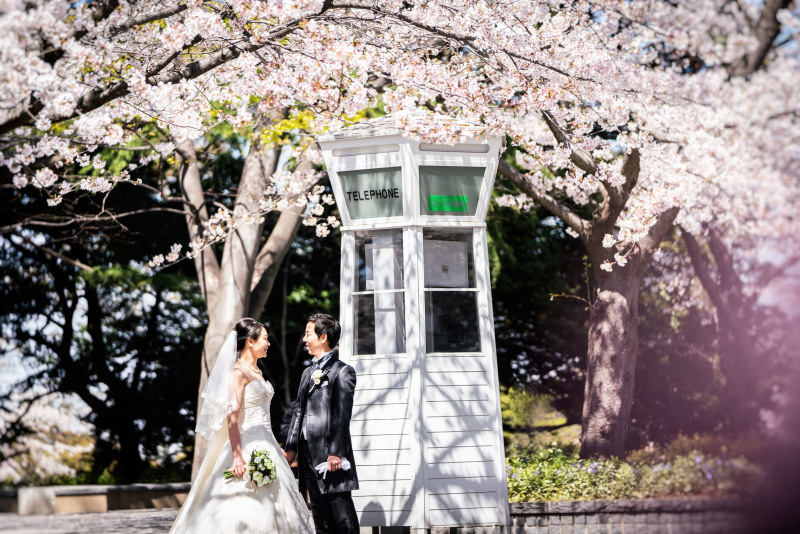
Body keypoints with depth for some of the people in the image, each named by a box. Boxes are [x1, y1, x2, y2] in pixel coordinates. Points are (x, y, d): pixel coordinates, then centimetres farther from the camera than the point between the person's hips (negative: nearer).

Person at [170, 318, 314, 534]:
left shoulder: (257, 372, 16)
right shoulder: (238, 371, -11)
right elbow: (232, 416, -18)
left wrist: (276, 448, 19)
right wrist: (237, 457, -25)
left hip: (264, 446, 9)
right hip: (247, 447, -9)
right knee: (246, 510, -9)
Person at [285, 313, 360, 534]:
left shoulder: (342, 371, -5)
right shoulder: (308, 373, 19)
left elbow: (342, 414, -12)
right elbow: (298, 411, 18)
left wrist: (336, 452, -18)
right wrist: (291, 447, 12)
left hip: (331, 454, -8)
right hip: (309, 453, 8)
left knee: (342, 516, -5)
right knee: (319, 515, 11)